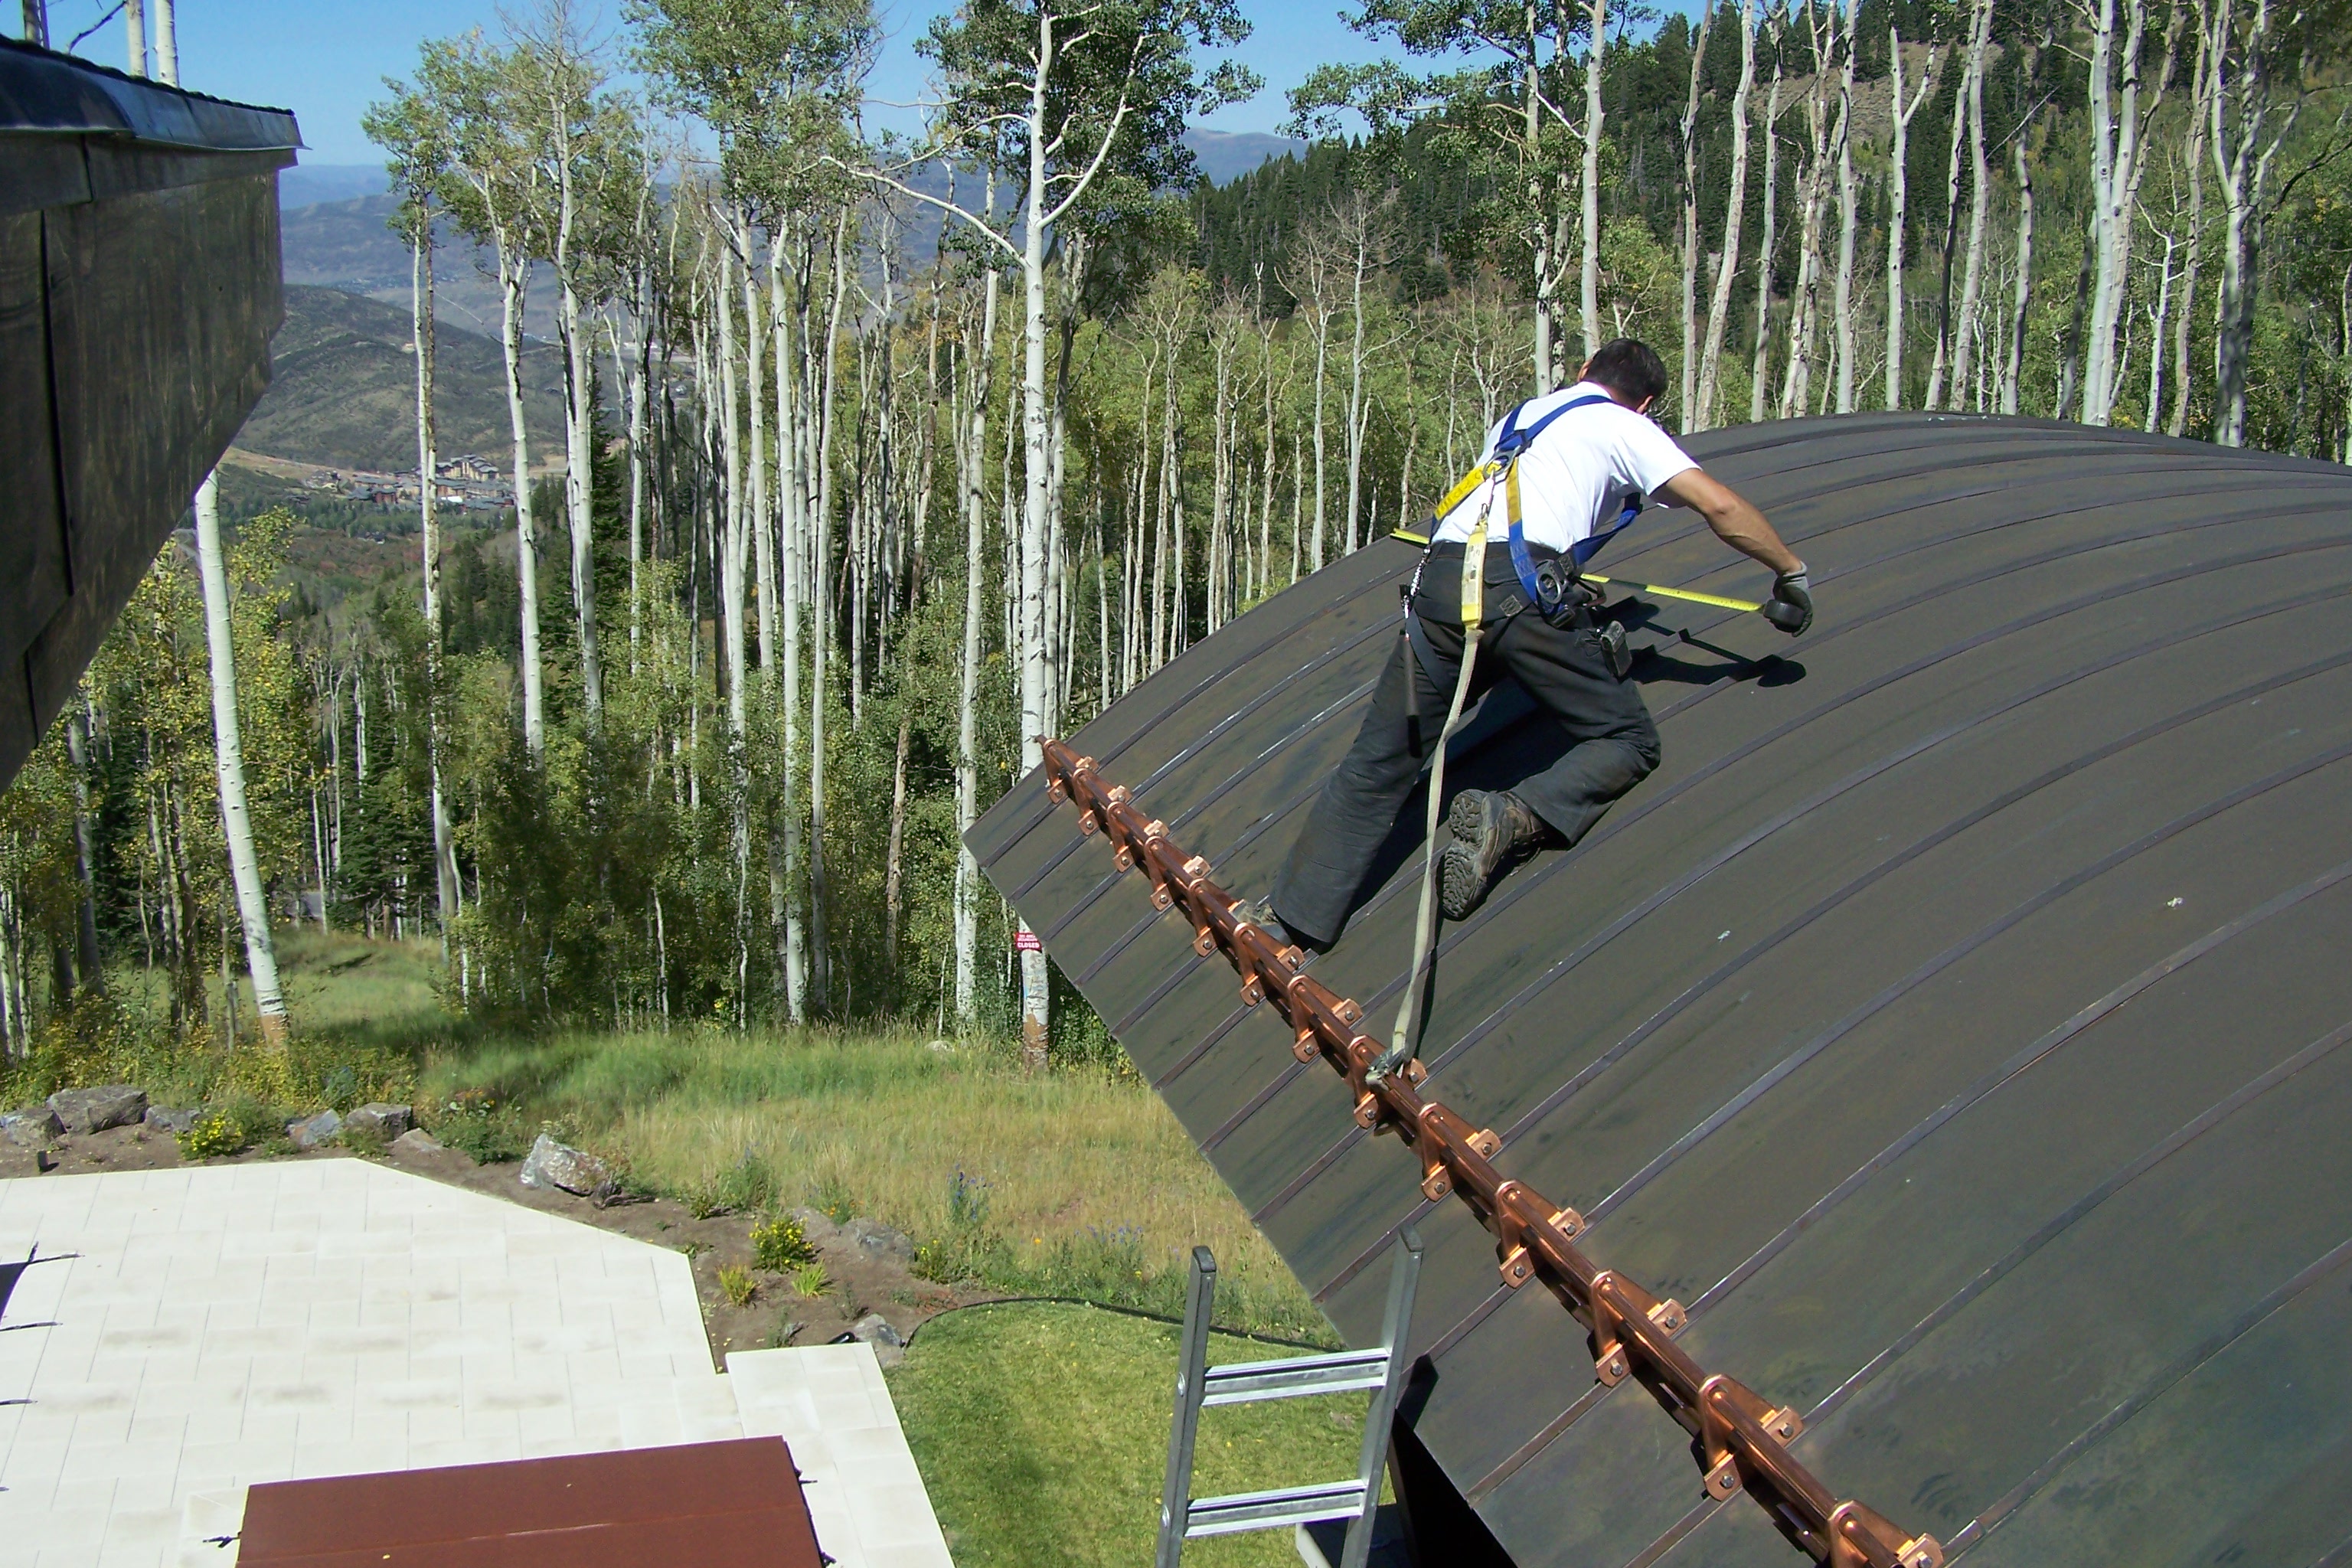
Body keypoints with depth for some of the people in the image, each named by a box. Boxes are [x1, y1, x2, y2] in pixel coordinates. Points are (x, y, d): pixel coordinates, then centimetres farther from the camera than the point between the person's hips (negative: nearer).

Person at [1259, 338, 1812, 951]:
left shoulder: (1518, 416, 35)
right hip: (1525, 588, -5)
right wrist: (1791, 571, 20)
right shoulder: (1624, 426, 18)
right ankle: (1513, 818, -15)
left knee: (1376, 766, 9)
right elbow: (1720, 507, 7)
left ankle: (1288, 924, 3)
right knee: (1628, 741, 10)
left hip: (1440, 581, 5)